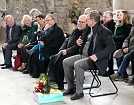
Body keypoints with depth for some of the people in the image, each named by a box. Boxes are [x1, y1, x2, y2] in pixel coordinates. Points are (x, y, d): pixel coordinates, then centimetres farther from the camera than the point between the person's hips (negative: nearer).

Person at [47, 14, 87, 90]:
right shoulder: (75, 30, 18)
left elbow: (78, 47, -19)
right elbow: (67, 40, 20)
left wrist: (67, 51, -19)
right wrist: (62, 49, 4)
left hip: (75, 55, -9)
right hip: (67, 52, 9)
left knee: (59, 61, -25)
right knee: (53, 58, -8)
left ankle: (60, 85, -13)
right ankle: (51, 80, -10)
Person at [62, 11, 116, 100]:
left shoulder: (104, 31, -13)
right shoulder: (90, 29, 13)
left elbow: (111, 47, -21)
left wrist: (97, 56, -30)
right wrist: (79, 42, 7)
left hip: (94, 59, -9)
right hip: (83, 55, 9)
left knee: (77, 64, -31)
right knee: (66, 62, 0)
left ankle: (79, 92, -19)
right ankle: (71, 88, 8)